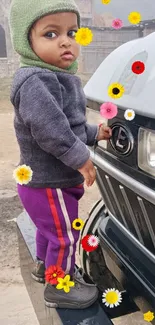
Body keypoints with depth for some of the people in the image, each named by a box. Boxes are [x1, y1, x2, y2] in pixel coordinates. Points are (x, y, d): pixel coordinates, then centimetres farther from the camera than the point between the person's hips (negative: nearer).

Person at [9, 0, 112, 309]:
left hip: (45, 179, 10)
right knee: (65, 236, 6)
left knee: (49, 228, 28)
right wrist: (80, 158, -27)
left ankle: (44, 264, 51)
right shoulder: (35, 81, -26)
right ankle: (59, 287, 27)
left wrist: (94, 133, 19)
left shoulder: (56, 78, 9)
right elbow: (49, 130, -35)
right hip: (49, 183, -10)